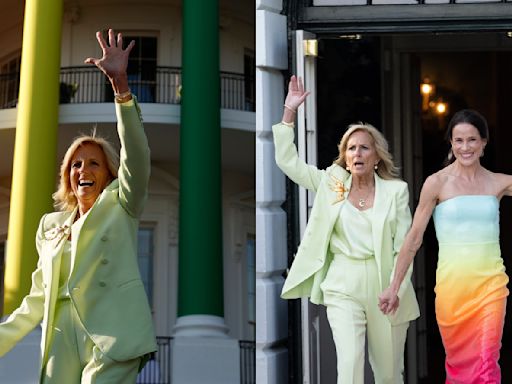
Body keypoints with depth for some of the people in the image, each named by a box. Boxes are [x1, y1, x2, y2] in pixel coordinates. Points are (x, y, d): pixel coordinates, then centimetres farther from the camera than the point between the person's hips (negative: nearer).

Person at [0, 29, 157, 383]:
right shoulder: (50, 225, 20)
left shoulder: (120, 206, 7)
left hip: (111, 336, -5)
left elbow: (137, 155, -11)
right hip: (61, 340, 5)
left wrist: (121, 85, -22)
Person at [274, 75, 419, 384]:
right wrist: (290, 112, 0)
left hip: (384, 287, 0)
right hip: (343, 288, 0)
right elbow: (287, 161, 5)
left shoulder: (396, 190, 0)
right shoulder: (331, 182, 7)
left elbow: (404, 246, -2)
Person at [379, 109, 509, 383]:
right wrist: (394, 287, 0)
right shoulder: (437, 183, -1)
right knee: (458, 360, 10)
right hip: (451, 282, -1)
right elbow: (414, 238, 0)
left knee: (487, 361, -6)